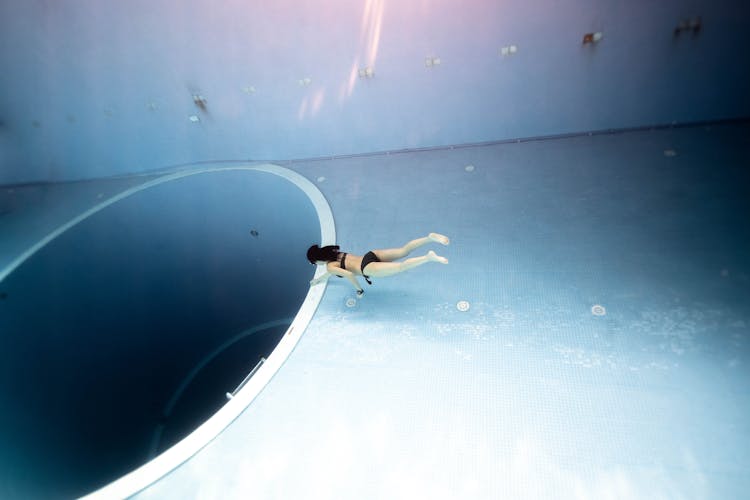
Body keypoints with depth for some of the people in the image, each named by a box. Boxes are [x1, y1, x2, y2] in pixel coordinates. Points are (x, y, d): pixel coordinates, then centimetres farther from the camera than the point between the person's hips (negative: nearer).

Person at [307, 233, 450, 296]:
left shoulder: (330, 266, 1)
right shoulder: (335, 253, 26)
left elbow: (349, 274, -14)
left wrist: (359, 289, 2)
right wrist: (320, 278, 54)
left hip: (369, 268, -8)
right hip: (371, 254, 8)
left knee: (401, 267, -23)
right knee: (404, 250, -3)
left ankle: (428, 257, -42)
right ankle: (431, 237, -19)